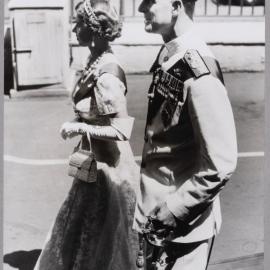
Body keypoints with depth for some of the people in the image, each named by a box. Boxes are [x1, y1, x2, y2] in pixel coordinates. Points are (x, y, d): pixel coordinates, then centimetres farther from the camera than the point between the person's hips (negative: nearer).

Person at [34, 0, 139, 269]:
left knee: (101, 242, 11)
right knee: (85, 235, 25)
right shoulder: (96, 61, 2)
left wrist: (79, 127, -21)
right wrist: (78, 123, 2)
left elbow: (121, 131, -28)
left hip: (107, 166, -9)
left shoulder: (106, 75, -26)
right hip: (96, 162, 9)